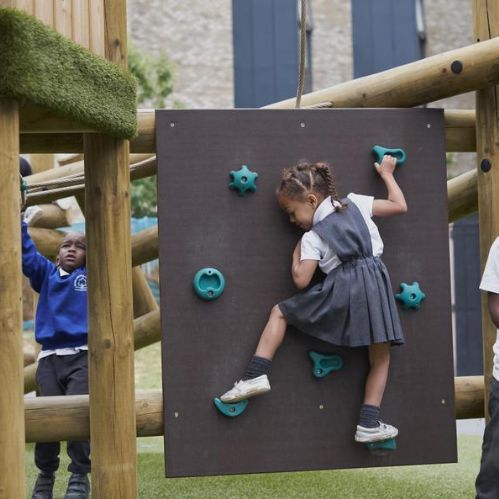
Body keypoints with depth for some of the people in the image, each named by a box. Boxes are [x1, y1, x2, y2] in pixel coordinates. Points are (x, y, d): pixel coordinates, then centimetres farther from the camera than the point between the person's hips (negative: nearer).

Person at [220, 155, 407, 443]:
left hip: (340, 290, -2)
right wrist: (387, 173, 37)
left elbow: (301, 280, 1)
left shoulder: (312, 237, 9)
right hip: (374, 287, 2)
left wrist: (297, 254, 21)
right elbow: (400, 206, 23)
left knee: (280, 312, 17)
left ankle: (256, 376, 5)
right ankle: (369, 425, 6)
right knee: (381, 358, 14)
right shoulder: (356, 203, 18)